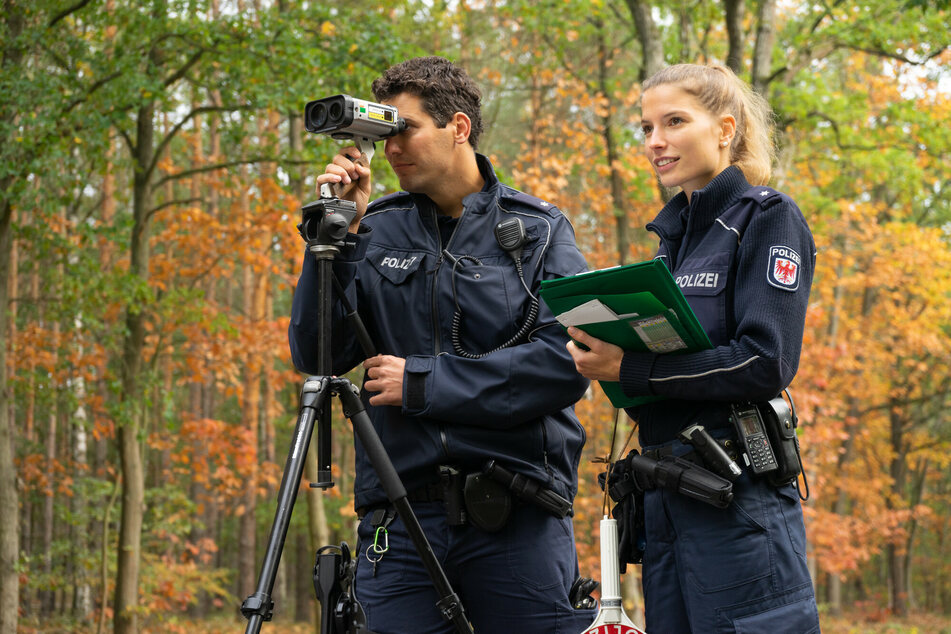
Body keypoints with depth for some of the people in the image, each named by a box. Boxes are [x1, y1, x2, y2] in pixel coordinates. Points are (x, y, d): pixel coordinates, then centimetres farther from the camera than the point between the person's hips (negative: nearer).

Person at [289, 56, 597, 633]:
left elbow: (566, 362, -9)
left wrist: (422, 382, -10)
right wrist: (339, 233, -6)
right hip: (399, 517, 2)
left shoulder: (539, 230, 4)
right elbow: (316, 357, 3)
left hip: (518, 520, -2)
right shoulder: (378, 231, 9)